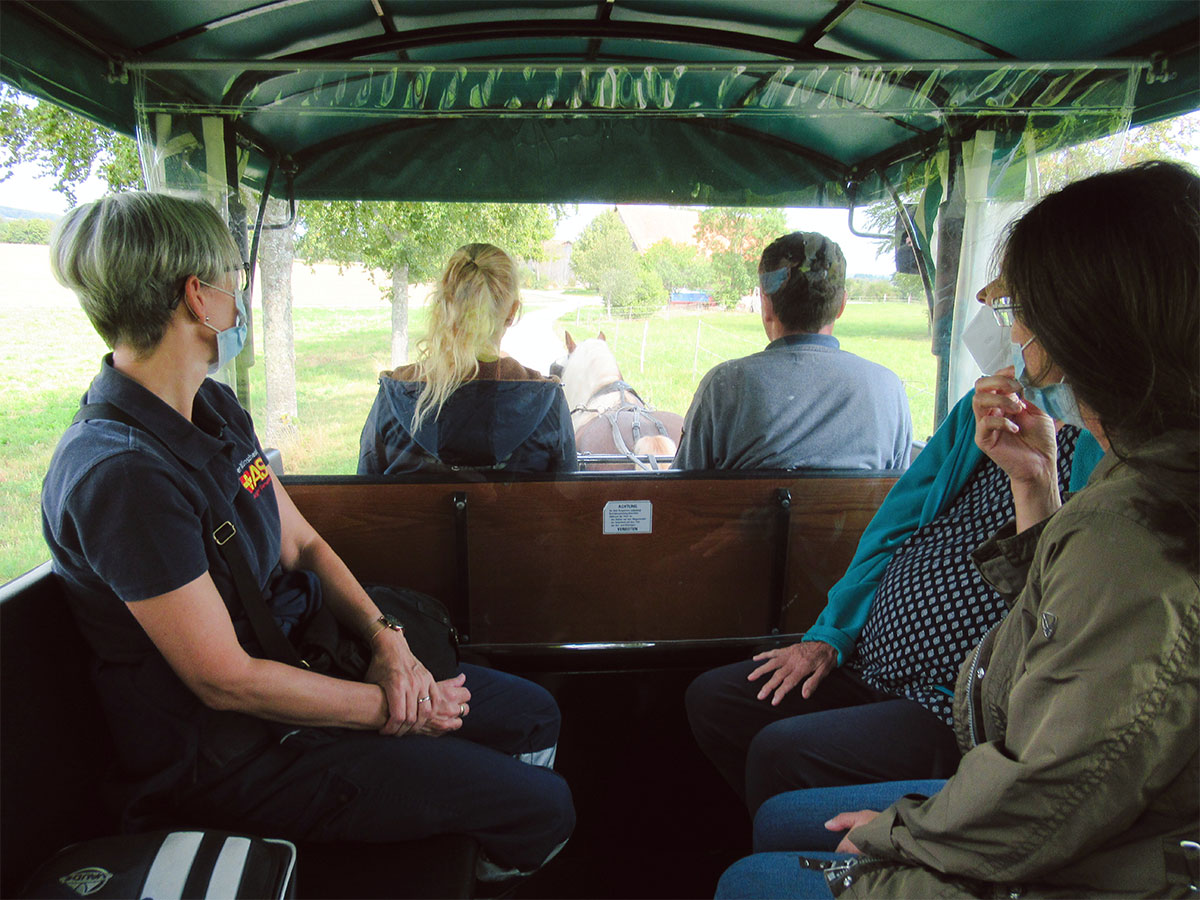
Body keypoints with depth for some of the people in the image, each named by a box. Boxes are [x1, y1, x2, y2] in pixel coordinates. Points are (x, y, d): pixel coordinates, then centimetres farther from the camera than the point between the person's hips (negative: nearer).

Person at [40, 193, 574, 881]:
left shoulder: (216, 408, 3)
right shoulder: (122, 472, -28)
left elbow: (301, 543, 7)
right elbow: (227, 681, -25)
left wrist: (386, 637, -8)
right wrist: (388, 708, -14)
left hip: (298, 661, 9)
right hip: (231, 754, -9)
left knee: (534, 714, 12)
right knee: (544, 808, -8)